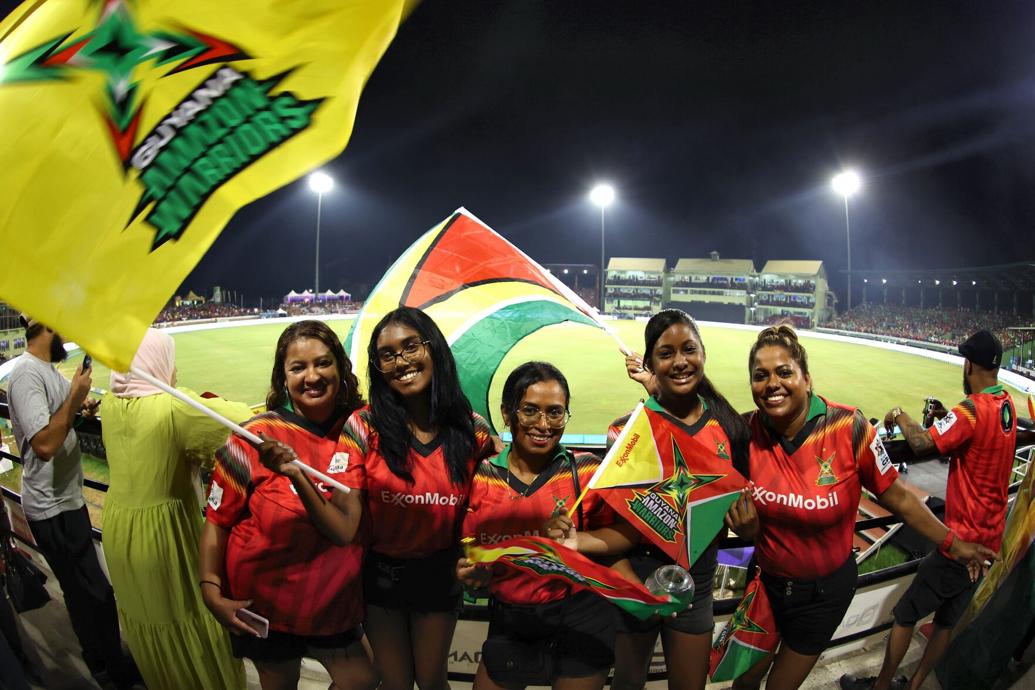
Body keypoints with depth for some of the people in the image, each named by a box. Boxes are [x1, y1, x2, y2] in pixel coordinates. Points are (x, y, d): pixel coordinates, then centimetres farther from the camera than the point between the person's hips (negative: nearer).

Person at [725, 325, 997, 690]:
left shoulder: (847, 428, -24)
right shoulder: (749, 431, -15)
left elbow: (897, 497, -9)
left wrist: (953, 544, -2)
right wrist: (747, 526, -22)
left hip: (823, 592, -2)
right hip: (766, 581, 2)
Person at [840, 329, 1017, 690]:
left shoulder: (972, 408, -22)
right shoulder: (1007, 405, 3)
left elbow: (922, 444, -31)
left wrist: (900, 416, -14)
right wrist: (948, 419, 9)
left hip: (961, 539, -8)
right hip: (990, 539, 8)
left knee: (904, 615, 5)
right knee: (945, 622, 18)